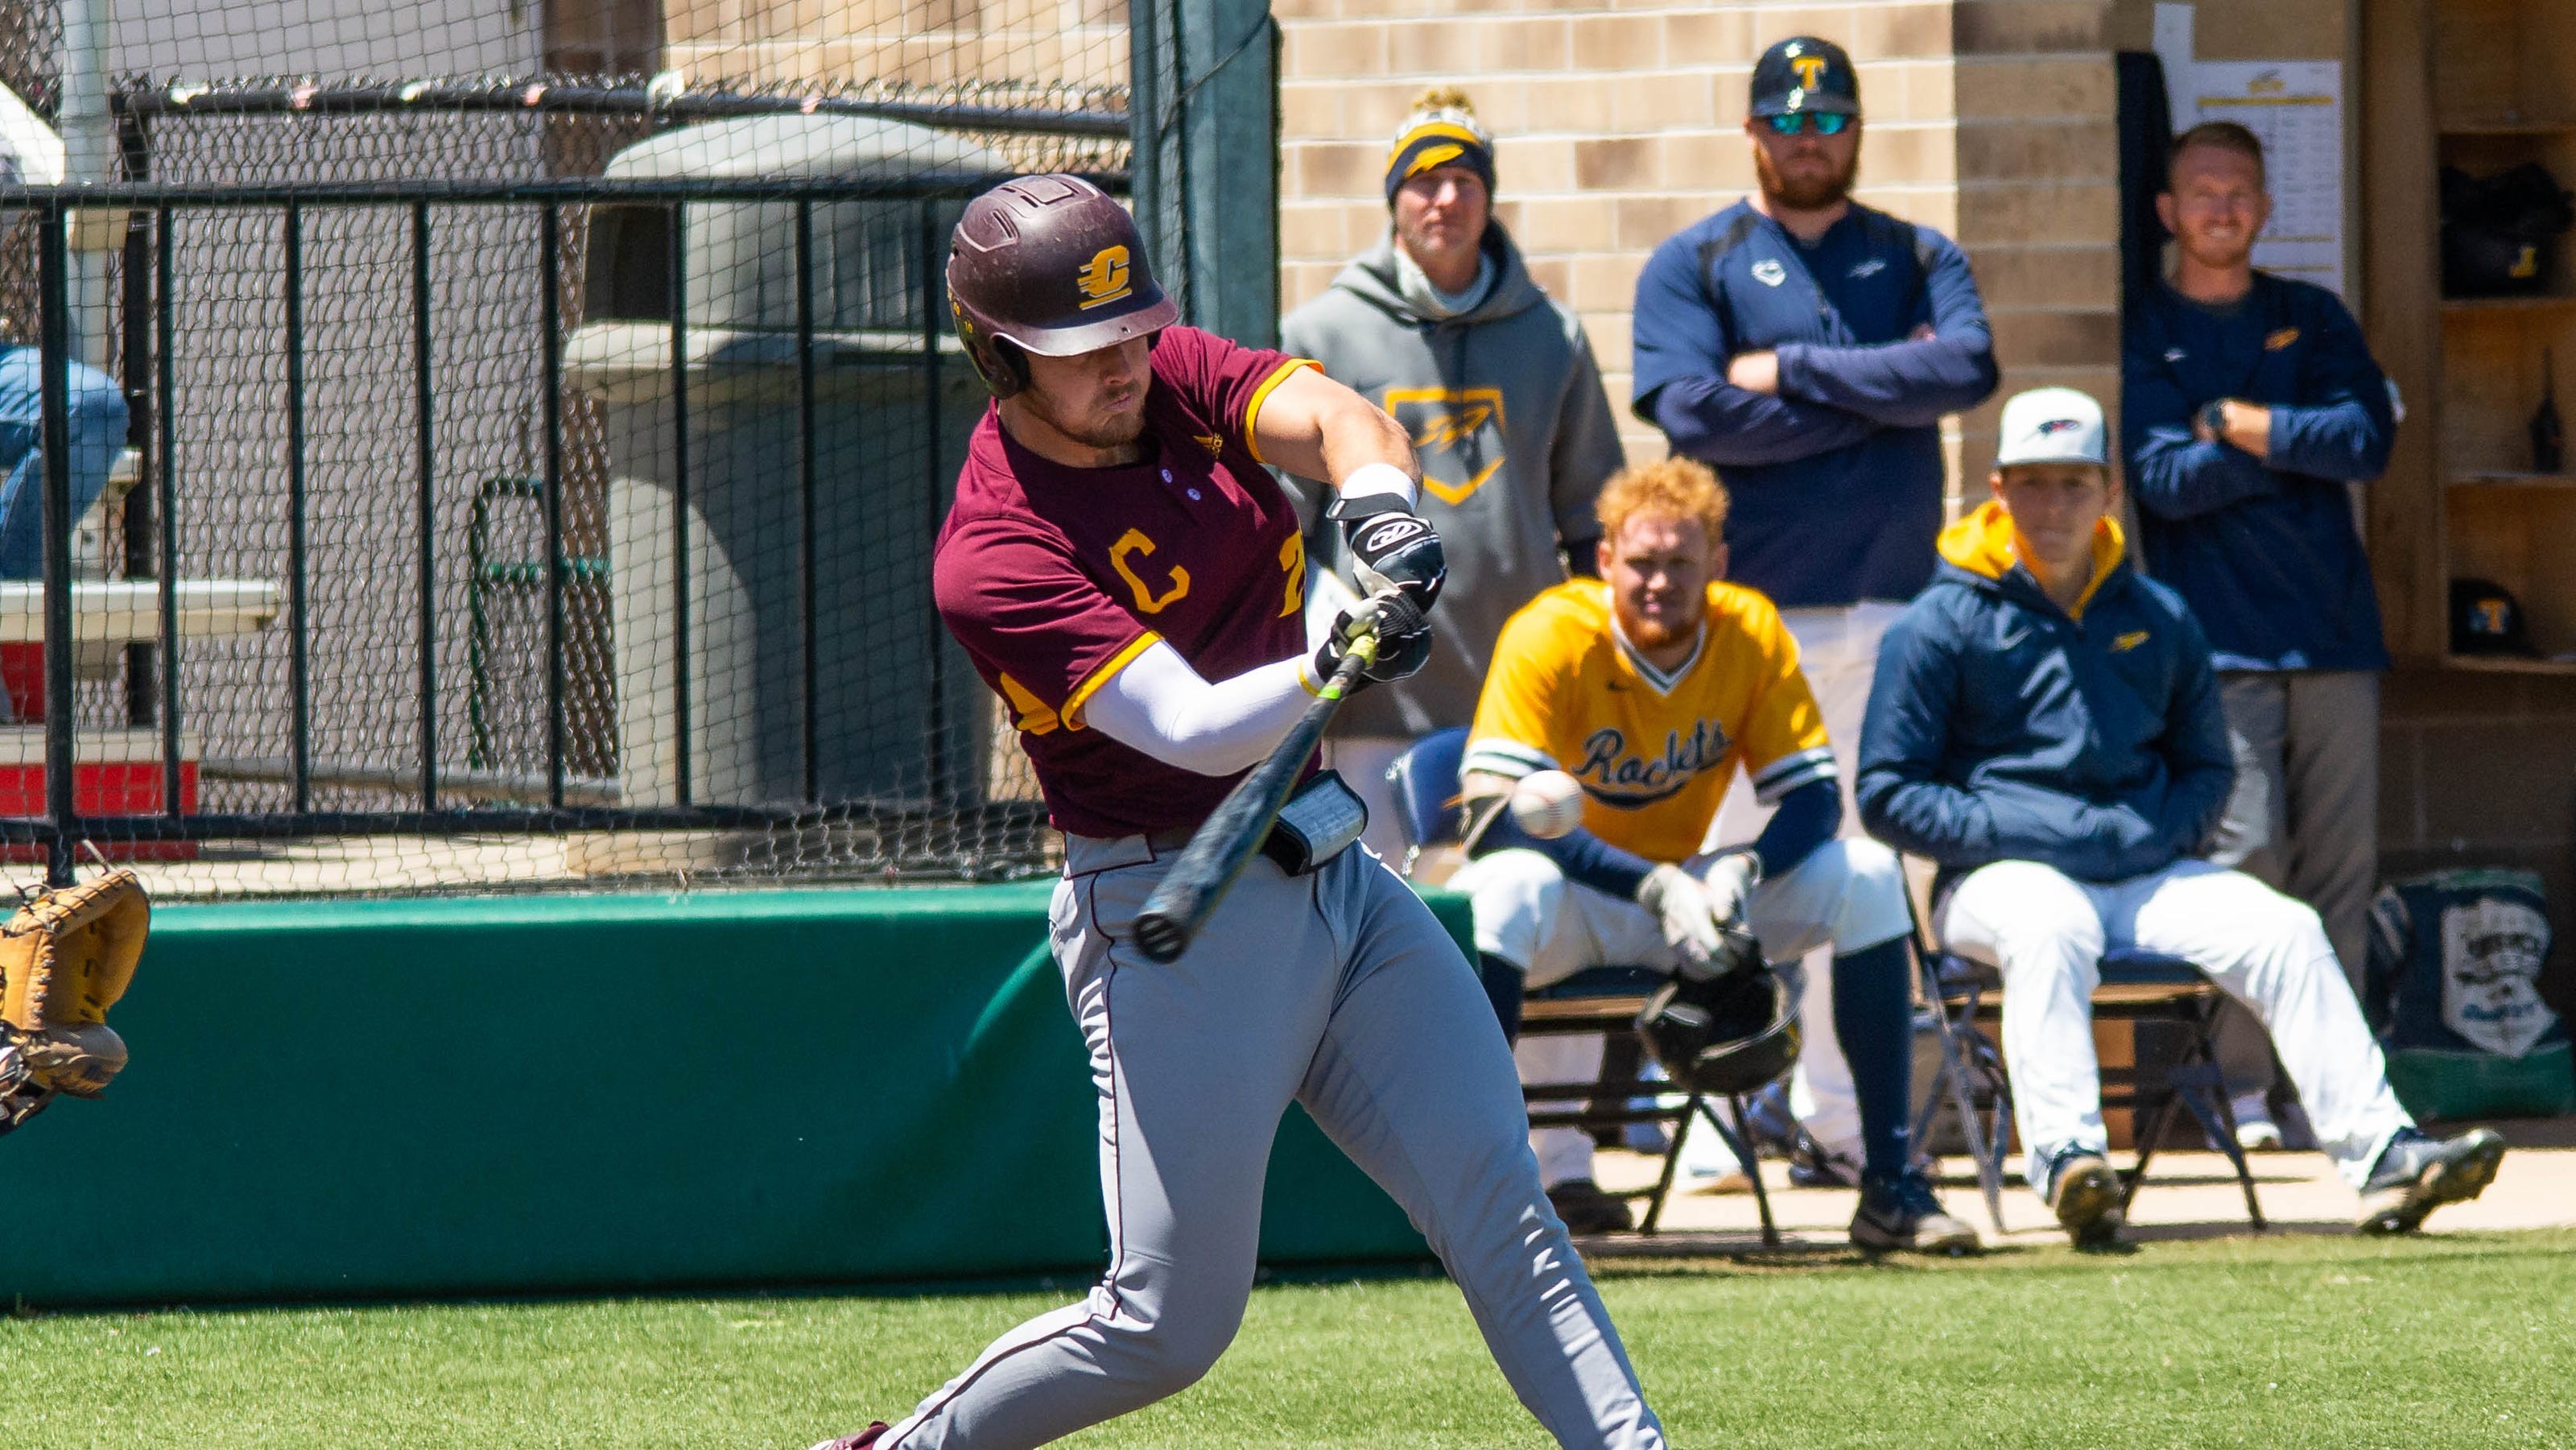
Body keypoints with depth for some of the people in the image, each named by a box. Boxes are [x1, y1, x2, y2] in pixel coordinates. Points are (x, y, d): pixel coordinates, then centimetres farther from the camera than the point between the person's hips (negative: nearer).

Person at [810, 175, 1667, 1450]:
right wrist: (1332, 665, -46)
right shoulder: (992, 559, -18)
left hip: (1331, 869, 7)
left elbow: (1334, 419, -14)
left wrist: (1380, 506, -37)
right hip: (1177, 920, -7)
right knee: (1168, 1326, -3)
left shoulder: (1177, 379, 3)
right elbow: (1190, 729, -28)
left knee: (1501, 1204, -4)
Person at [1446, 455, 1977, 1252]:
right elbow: (1500, 812, -26)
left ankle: (1892, 1185, -14)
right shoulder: (1550, 638, -18)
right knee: (1509, 885, -39)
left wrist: (1740, 871, -29)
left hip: (1679, 887, 4)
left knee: (1867, 877, -13)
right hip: (1574, 899, -4)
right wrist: (1656, 888, -34)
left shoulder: (1751, 633, -5)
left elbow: (1813, 796, -6)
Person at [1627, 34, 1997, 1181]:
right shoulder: (1692, 267, 8)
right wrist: (1883, 390, -7)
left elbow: (1969, 368, -5)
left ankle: (1842, 1115, 9)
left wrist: (1794, 373, -7)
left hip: (1892, 605, 3)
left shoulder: (1919, 260, 16)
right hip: (1744, 608, -3)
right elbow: (1695, 416, -10)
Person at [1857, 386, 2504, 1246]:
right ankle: (2066, 1159, -54)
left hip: (2147, 875, 4)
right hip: (2000, 875, -4)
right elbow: (1888, 796, -2)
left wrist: (2156, 836, 0)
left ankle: (2380, 1153, -28)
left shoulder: (2159, 620, 16)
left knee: (2285, 930, -19)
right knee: (2050, 928, -38)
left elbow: (2207, 768, 24)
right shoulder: (1943, 624, 2)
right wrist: (2034, 832, -13)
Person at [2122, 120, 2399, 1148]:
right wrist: (2307, 443, -4)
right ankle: (2238, 1089, -10)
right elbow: (2167, 478, -7)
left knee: (2341, 862, 0)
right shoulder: (2144, 334, 7)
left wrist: (2252, 429, -6)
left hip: (2333, 630, 4)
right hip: (2221, 635, -4)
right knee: (2246, 853, -13)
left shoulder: (2312, 320, 17)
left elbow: (2370, 439, 3)